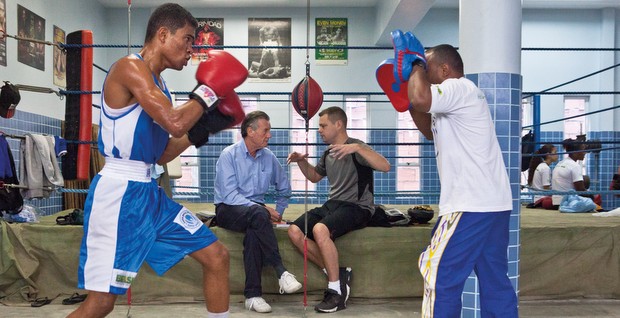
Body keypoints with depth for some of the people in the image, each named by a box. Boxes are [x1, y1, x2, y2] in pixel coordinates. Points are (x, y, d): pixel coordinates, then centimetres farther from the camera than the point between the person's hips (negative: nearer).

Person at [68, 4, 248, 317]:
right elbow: (174, 123, -25)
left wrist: (204, 128, 10)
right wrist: (209, 91, -9)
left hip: (150, 193, 9)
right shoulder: (130, 67, -12)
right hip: (119, 193, -9)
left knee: (217, 256, 10)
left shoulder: (156, 84, 15)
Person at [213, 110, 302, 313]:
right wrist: (263, 209, -23)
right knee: (257, 213, -37)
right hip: (228, 211, -3)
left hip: (255, 212, 4)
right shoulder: (229, 155, -7)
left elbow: (284, 189, 24)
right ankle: (281, 273, -37)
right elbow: (229, 195, -17)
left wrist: (278, 212, 11)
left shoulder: (268, 157, 8)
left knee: (253, 232, -34)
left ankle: (252, 295, -33)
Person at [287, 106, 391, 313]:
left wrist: (358, 147, -34)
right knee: (294, 231, -13)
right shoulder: (328, 153, 16)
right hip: (332, 204, 8)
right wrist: (301, 161, 13)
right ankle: (338, 274, -7)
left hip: (357, 207, -8)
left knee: (320, 230, -35)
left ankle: (337, 292, -22)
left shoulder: (355, 148, -8)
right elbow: (315, 176, 33)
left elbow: (385, 167, -24)